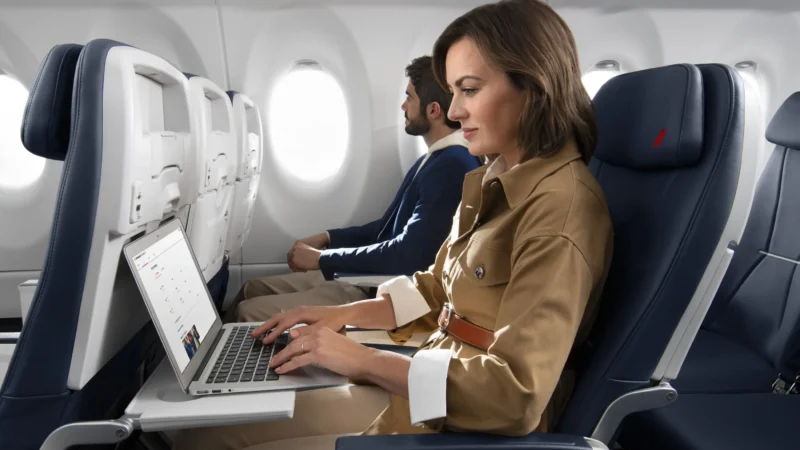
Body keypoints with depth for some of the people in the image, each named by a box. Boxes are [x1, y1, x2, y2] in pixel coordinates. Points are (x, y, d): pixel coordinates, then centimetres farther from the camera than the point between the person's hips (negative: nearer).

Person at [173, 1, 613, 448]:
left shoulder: (563, 203, -21)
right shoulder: (493, 181, 9)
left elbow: (515, 394, -25)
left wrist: (364, 360, -21)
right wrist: (343, 314, 4)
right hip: (426, 388, 8)